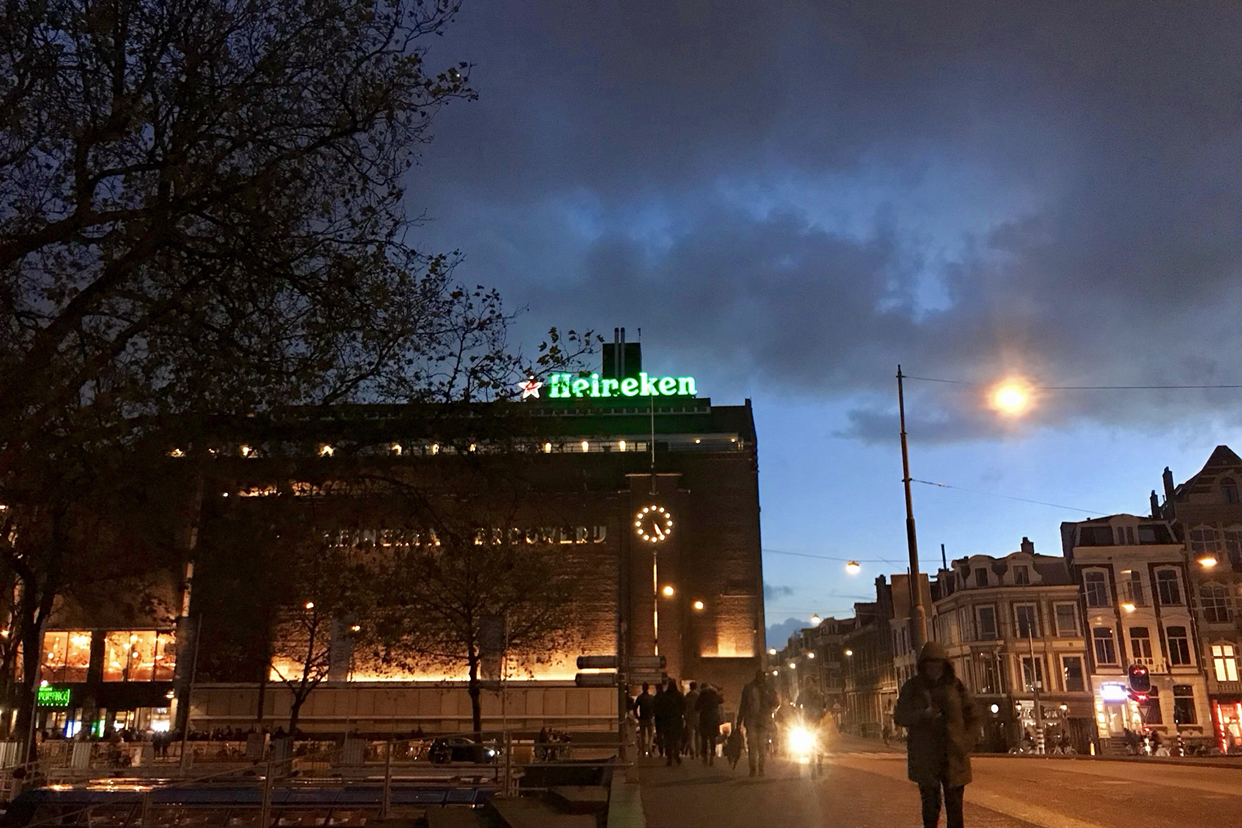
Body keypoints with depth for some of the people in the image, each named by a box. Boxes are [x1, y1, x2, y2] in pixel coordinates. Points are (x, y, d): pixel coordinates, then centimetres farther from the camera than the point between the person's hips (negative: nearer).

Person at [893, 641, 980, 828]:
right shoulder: (912, 687, 1)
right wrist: (923, 714, -16)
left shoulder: (955, 686, 4)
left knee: (955, 806, 5)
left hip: (954, 757, 1)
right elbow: (899, 716, 0)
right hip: (924, 759, -1)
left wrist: (967, 741, 1)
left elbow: (973, 716, 12)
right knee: (930, 805, 1)